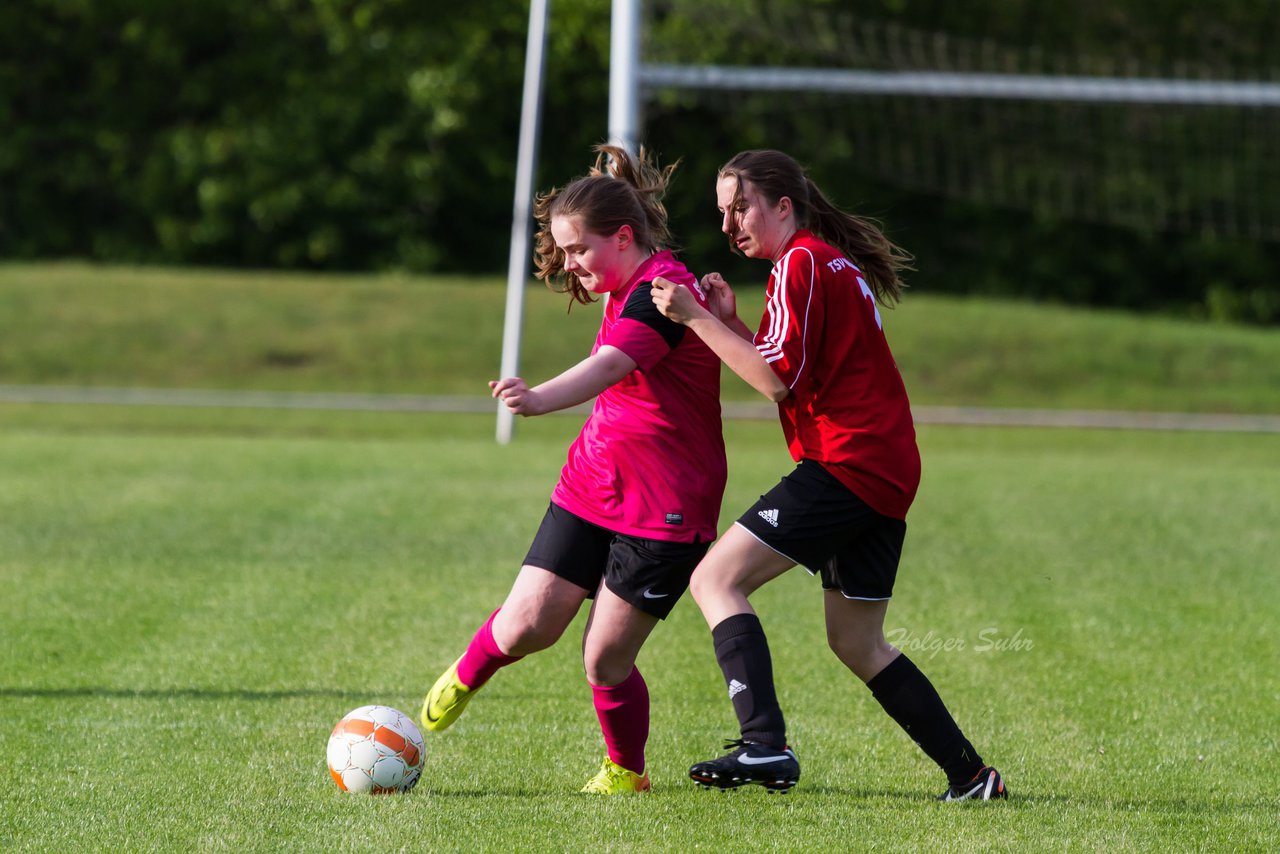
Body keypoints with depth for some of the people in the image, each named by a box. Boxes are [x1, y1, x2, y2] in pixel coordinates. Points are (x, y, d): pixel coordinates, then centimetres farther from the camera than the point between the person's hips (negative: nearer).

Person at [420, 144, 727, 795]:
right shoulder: (625, 292, 11)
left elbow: (610, 365, -38)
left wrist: (540, 399, -54)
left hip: (665, 509, -7)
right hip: (591, 489, 7)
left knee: (605, 660, -5)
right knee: (524, 628, -2)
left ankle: (626, 771, 20)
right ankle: (467, 675, 30)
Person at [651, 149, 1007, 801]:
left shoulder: (801, 263, -7)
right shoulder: (838, 263, 23)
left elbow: (777, 379, -15)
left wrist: (696, 318, -13)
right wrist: (730, 323, 11)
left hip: (846, 464, -10)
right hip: (888, 474, 10)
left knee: (716, 579, -14)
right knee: (856, 643, 17)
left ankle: (765, 746, -29)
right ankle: (970, 776, 16)